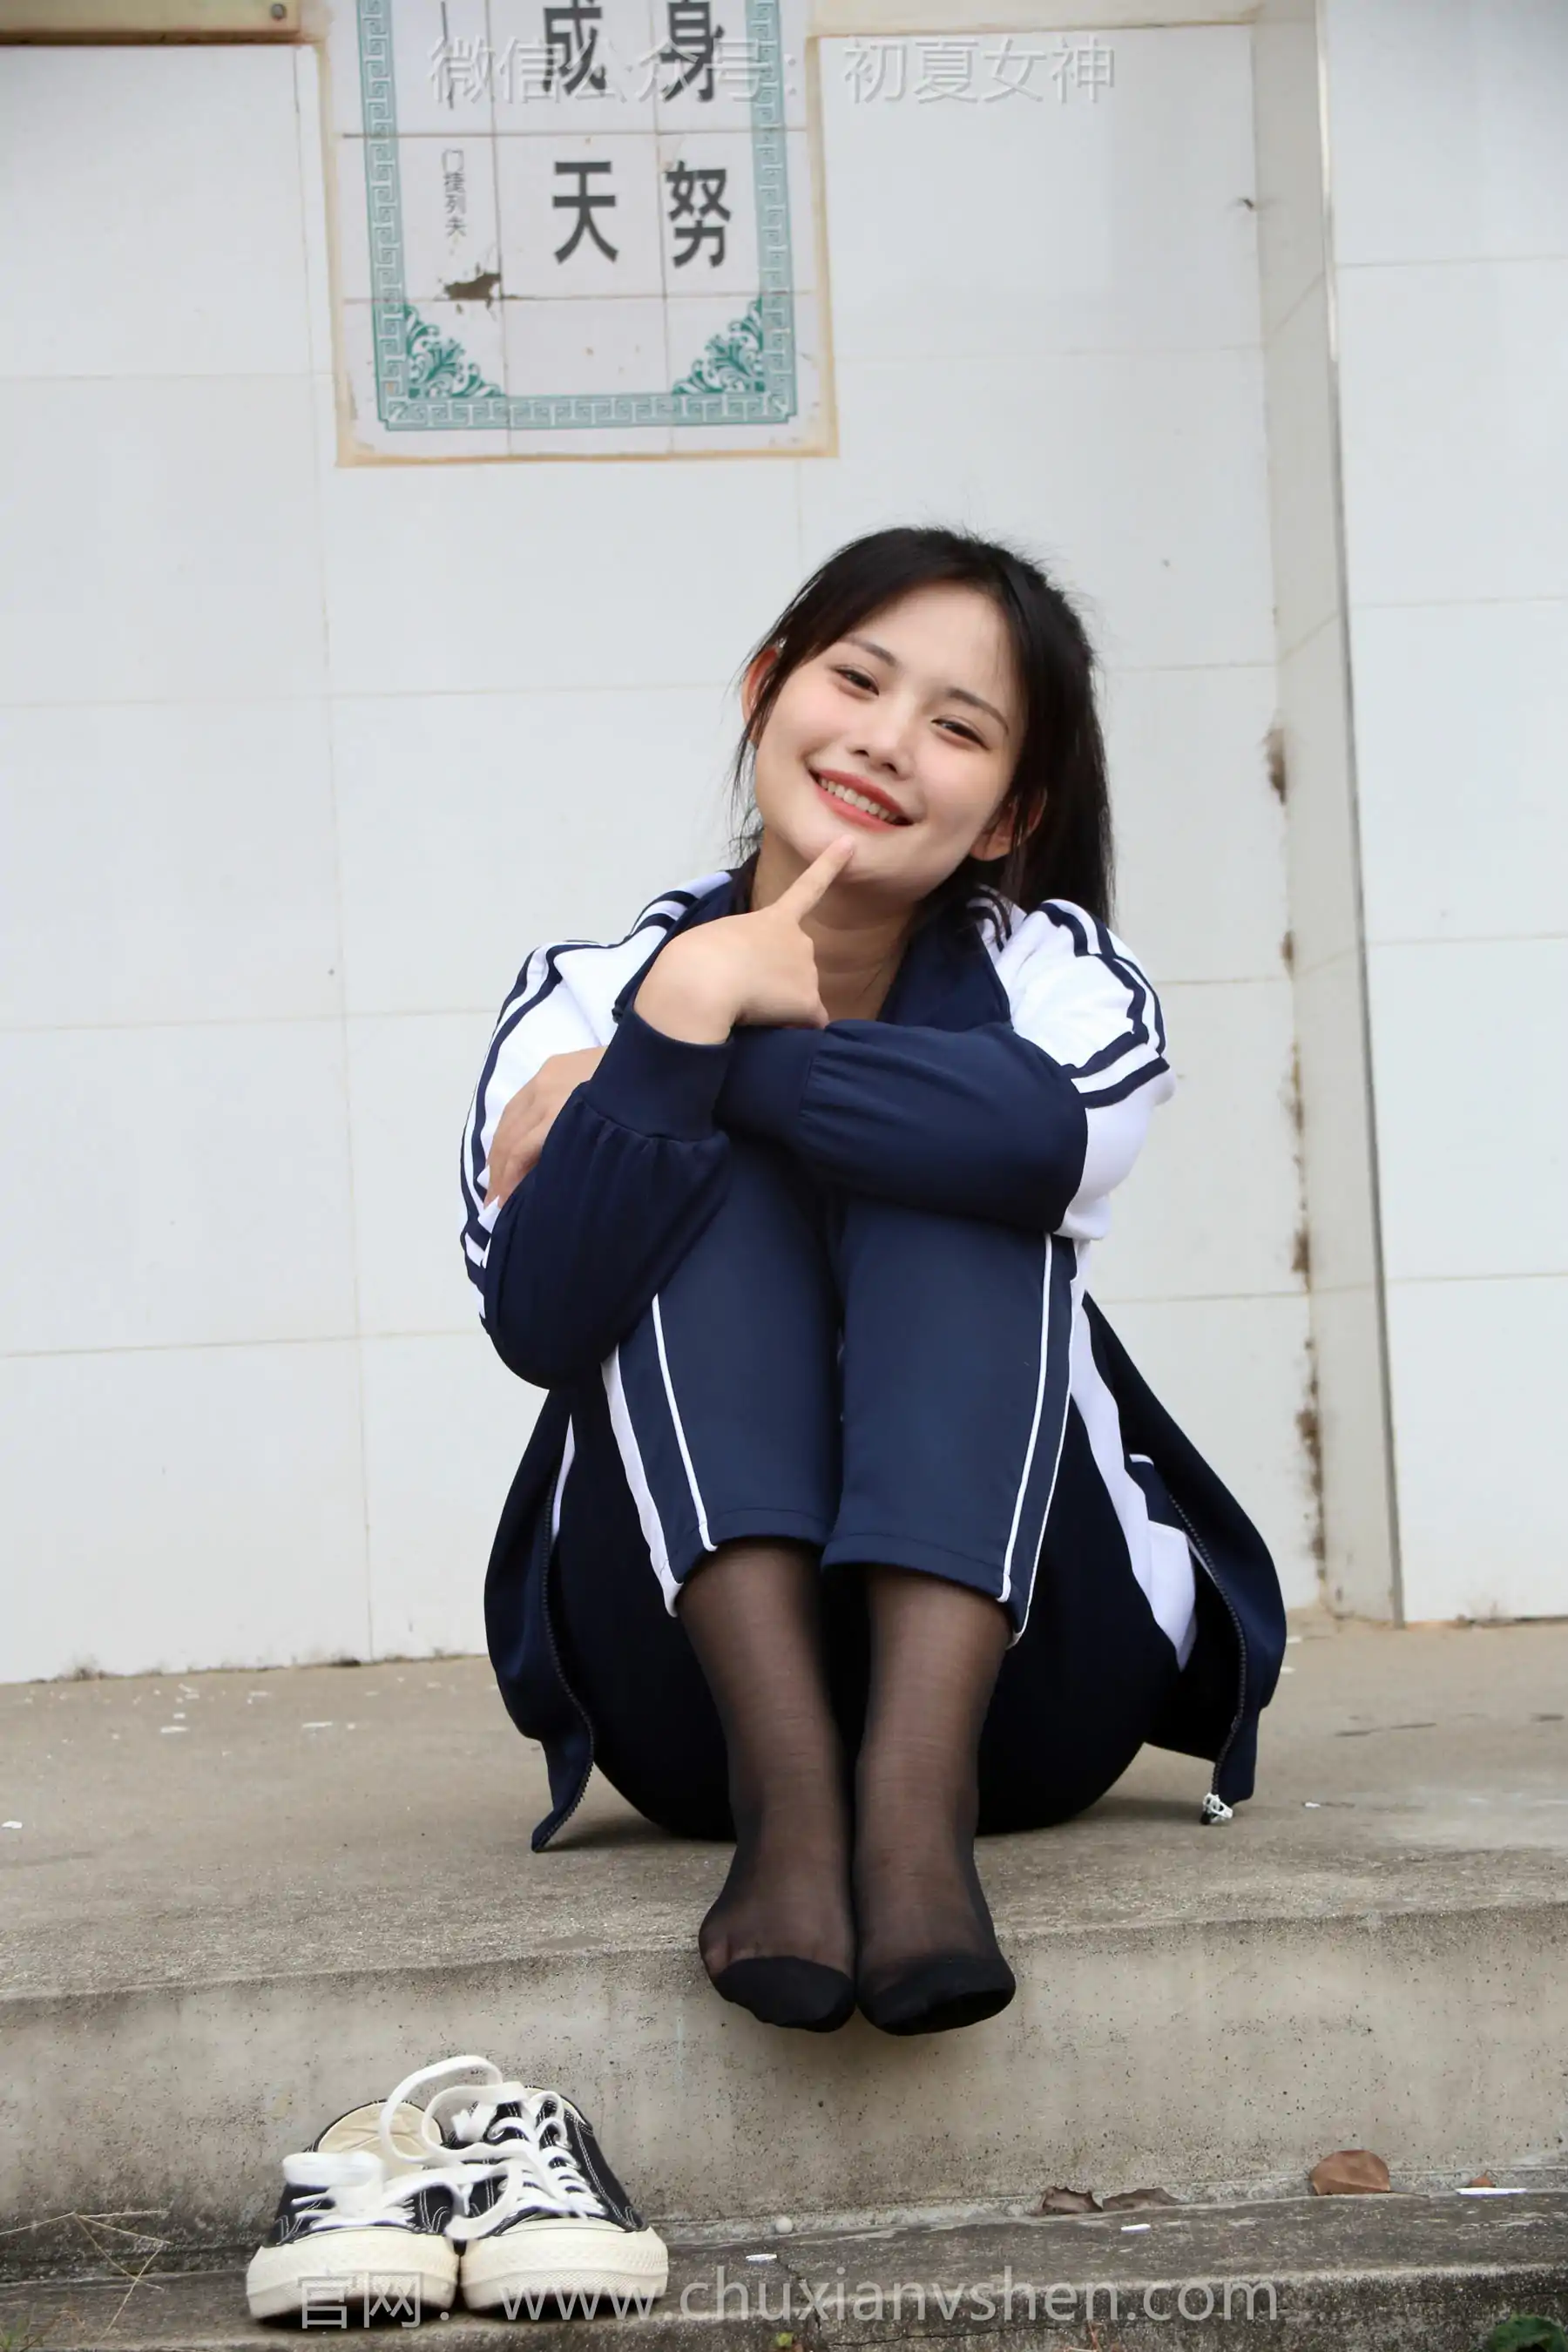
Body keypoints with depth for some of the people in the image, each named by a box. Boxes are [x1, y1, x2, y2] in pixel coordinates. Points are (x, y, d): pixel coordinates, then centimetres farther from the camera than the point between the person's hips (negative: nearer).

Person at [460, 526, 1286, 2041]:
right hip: (697, 1674, 1)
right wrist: (688, 1011, -28)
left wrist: (621, 1082, -25)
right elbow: (539, 1323, -23)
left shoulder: (1053, 977, -5)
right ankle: (786, 1776, -33)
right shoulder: (585, 998, -4)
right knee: (707, 1156, -19)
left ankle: (919, 1785, -36)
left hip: (1022, 1674, 0)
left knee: (947, 1175, -22)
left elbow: (1050, 1129, -33)